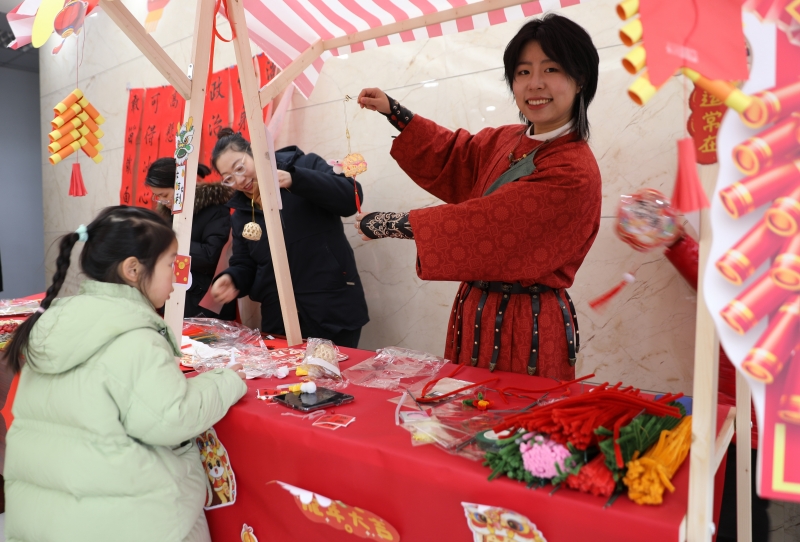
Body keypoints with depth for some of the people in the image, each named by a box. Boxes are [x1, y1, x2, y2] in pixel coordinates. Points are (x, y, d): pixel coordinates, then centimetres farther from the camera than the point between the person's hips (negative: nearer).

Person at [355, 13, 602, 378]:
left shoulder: (572, 174, -21)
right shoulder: (505, 142, 3)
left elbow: (479, 224, -23)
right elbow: (452, 154, 20)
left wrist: (388, 224, -16)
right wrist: (394, 112, 11)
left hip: (527, 326, -7)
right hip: (478, 312, 7)